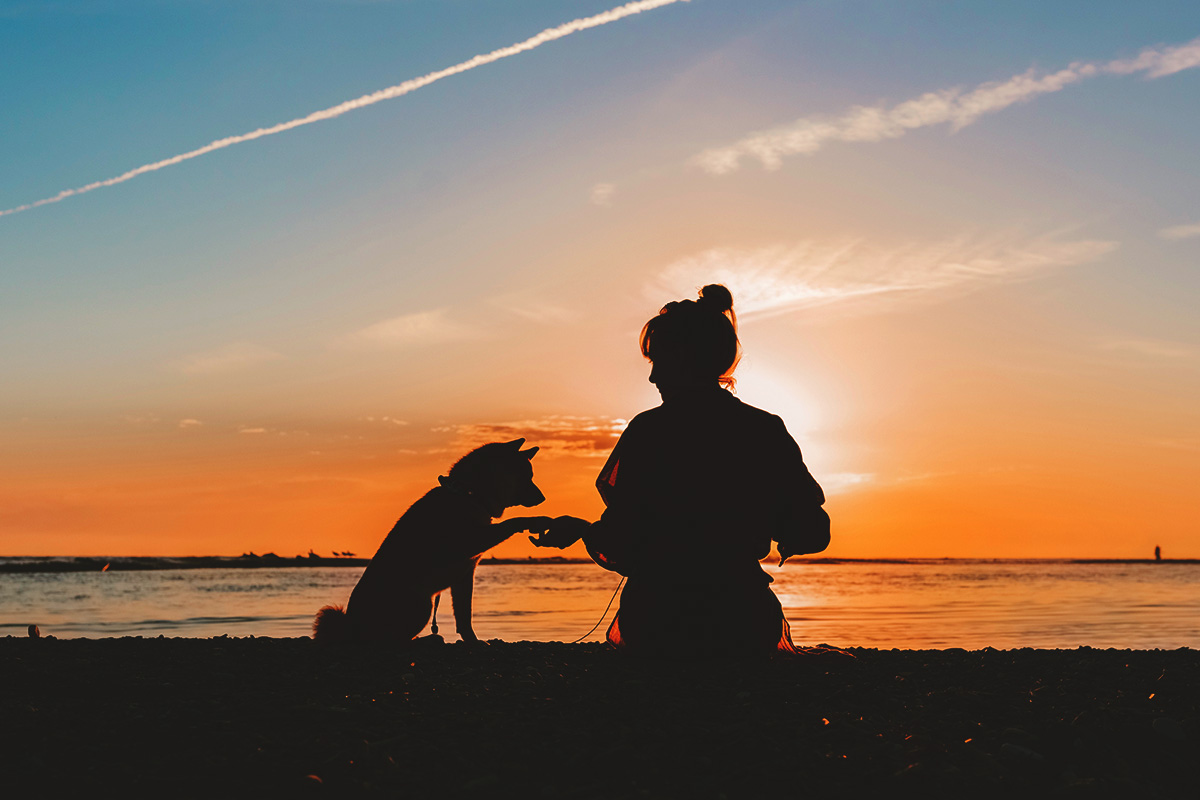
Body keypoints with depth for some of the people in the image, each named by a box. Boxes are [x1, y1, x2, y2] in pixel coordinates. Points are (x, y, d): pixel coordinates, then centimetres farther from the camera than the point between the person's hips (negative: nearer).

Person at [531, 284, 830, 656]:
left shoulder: (647, 431, -9)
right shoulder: (768, 430, -1)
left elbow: (622, 545, -12)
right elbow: (810, 534, 1)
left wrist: (579, 528, 8)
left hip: (656, 629, -1)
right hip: (745, 628, 1)